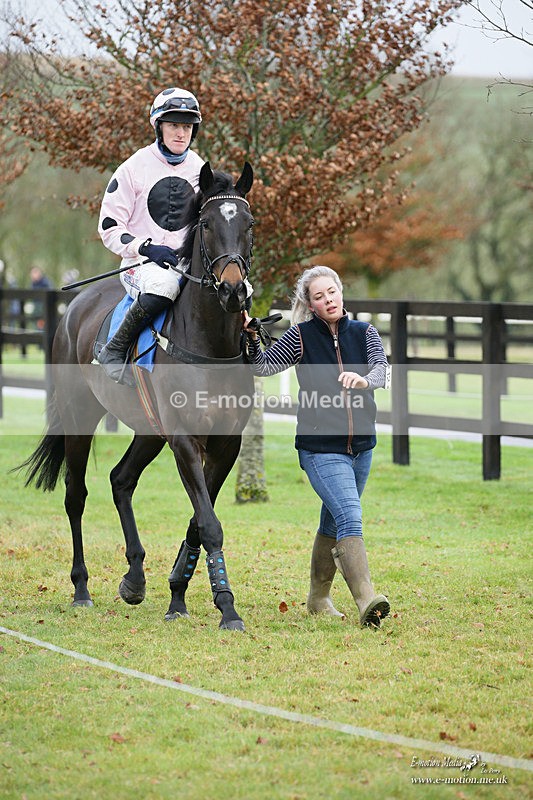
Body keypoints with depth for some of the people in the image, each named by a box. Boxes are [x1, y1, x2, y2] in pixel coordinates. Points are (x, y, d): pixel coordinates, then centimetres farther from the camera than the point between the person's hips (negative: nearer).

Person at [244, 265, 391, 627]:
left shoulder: (364, 333, 2)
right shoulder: (301, 336, -3)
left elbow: (382, 368, -14)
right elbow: (264, 366, -5)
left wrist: (364, 379, -36)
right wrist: (252, 337, -21)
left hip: (361, 446, 4)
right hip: (320, 448, -4)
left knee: (333, 522, 19)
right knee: (349, 517, -21)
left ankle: (319, 598, 36)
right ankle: (367, 602, -31)